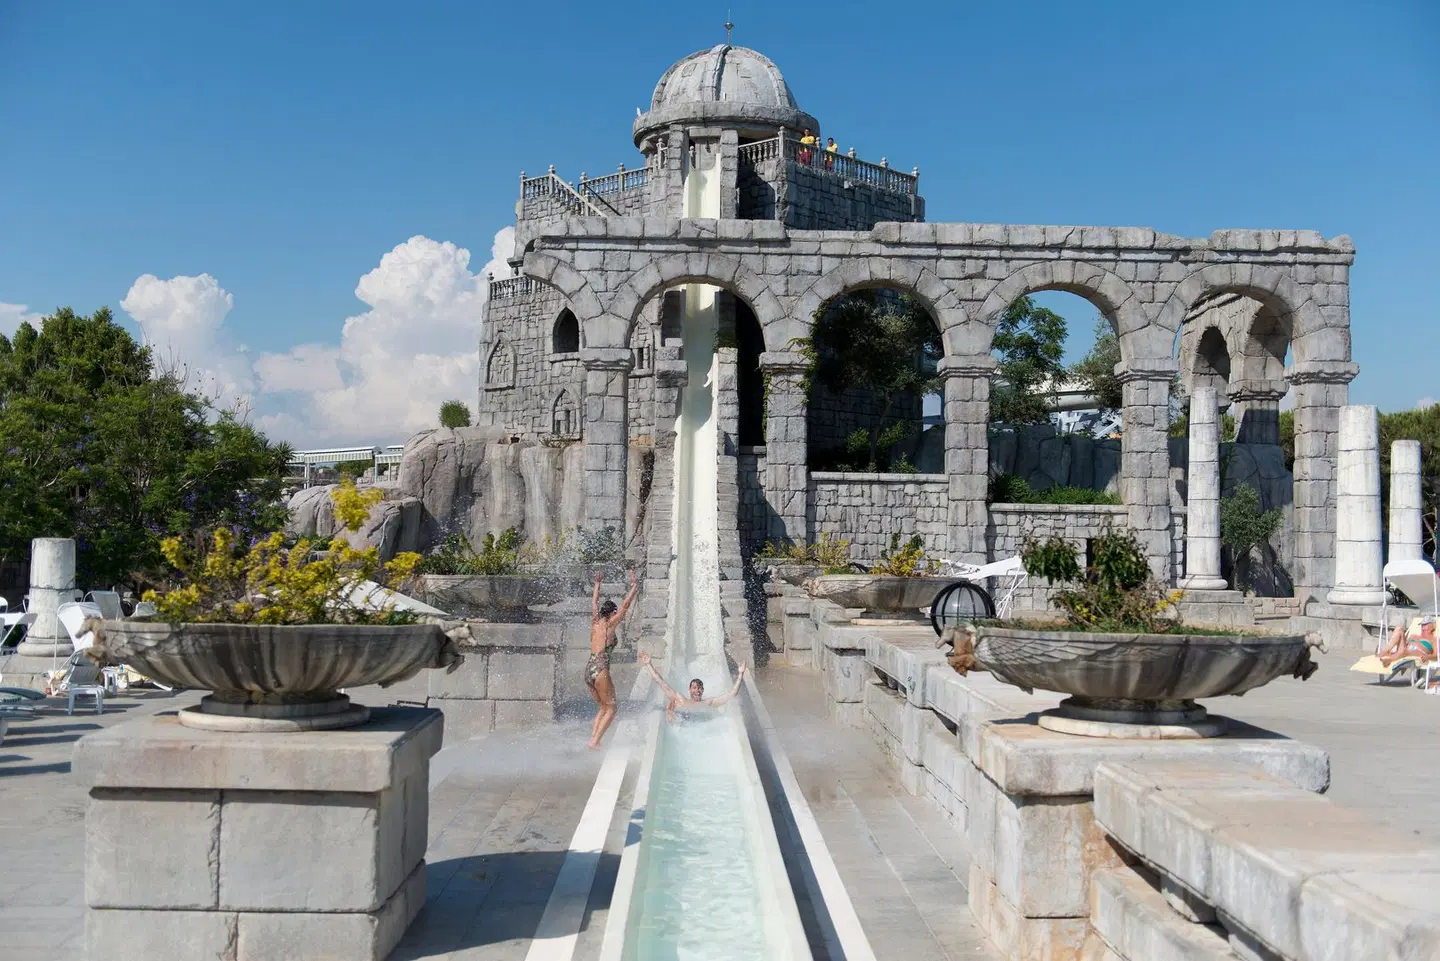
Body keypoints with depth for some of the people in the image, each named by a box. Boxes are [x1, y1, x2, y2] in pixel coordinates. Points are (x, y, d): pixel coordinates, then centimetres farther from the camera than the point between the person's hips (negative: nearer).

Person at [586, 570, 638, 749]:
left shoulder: (595, 623, 12)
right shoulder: (609, 625, -4)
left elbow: (594, 603, 28)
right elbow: (625, 606, -6)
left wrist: (597, 585, 40)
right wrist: (635, 586, -1)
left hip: (588, 669, 8)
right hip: (600, 669, -8)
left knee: (602, 708, 15)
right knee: (610, 708, 1)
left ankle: (593, 739, 4)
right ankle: (595, 741, -10)